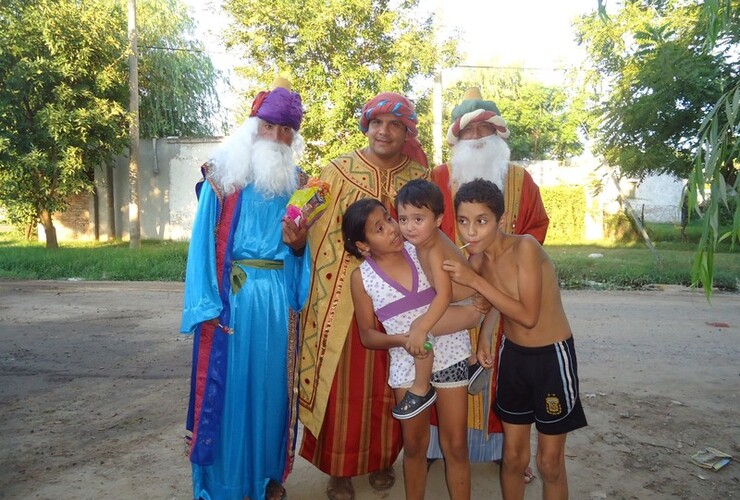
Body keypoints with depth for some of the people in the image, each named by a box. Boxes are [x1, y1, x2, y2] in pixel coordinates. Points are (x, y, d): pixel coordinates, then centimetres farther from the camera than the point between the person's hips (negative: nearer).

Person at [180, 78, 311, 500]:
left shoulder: (297, 184, 11)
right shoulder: (222, 176, 0)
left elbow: (302, 253, 12)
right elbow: (205, 242, -5)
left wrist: (297, 244, -12)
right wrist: (209, 305, -13)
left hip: (278, 299, 3)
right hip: (231, 297, -3)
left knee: (271, 384, 11)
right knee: (228, 384, 4)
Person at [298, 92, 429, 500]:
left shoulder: (419, 175, 6)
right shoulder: (338, 172, -2)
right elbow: (317, 233, -4)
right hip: (346, 295, -2)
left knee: (387, 382, 12)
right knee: (342, 381, 5)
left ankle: (382, 458, 32)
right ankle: (339, 467, 23)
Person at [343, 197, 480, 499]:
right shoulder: (362, 277, -8)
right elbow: (367, 336, -2)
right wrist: (402, 339, -19)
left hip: (451, 355, 0)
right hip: (408, 364, 0)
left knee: (456, 444, 9)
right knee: (415, 444, 17)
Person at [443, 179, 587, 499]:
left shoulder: (525, 247, -24)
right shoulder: (476, 260, -6)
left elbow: (529, 316, -26)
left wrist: (475, 281, -26)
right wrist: (483, 336, -5)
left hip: (552, 356, -5)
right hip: (513, 355, 5)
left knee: (550, 463, 9)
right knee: (512, 456, 16)